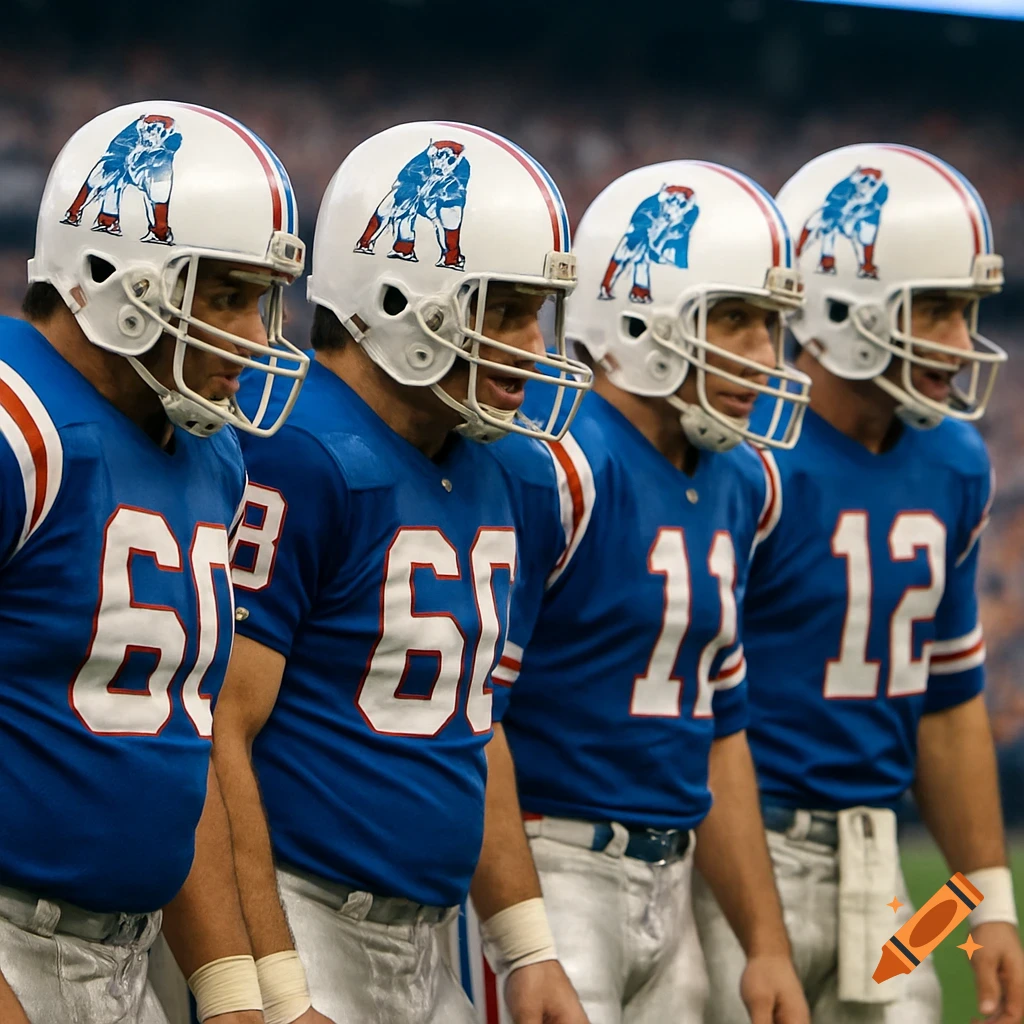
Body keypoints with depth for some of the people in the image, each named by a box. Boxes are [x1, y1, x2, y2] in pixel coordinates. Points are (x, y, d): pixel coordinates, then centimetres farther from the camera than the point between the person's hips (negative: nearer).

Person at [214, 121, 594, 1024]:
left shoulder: (478, 477, 12)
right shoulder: (297, 459, -16)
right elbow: (215, 739, -18)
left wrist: (528, 949, 16)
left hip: (423, 950, 9)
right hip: (305, 940, -9)